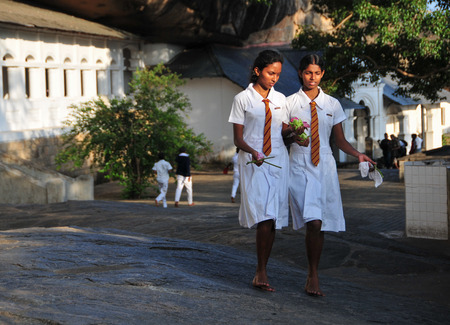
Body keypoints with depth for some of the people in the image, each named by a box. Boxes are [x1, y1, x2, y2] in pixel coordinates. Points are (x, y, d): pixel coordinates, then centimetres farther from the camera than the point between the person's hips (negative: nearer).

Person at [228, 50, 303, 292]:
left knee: (274, 219, 1)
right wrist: (253, 153, -19)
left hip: (278, 160, 4)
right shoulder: (242, 99, 1)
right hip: (253, 163, -4)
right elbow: (238, 138, -1)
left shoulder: (280, 99, 13)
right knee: (264, 218, -17)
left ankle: (261, 272, 11)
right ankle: (261, 272, -8)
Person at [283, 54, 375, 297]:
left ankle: (312, 276, 18)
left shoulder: (332, 104, 10)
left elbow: (340, 140, 12)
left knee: (321, 225, 3)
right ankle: (313, 276, -3)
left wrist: (357, 155, -5)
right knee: (313, 222, -17)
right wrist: (294, 137, -15)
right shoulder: (290, 103, 4)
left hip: (325, 167, 3)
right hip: (299, 167, -3)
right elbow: (282, 136, 7)